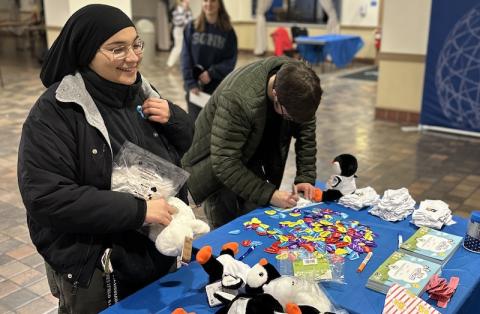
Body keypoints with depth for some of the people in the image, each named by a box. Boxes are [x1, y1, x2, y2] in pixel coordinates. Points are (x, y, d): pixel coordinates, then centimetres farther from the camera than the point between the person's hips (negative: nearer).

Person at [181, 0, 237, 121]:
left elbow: (231, 60, -3)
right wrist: (190, 83, -11)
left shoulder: (228, 31, 0)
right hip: (195, 86, 1)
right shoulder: (192, 27, 2)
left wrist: (212, 73, -15)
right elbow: (185, 57, -2)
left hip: (218, 88, 0)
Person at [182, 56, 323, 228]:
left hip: (252, 158, 5)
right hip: (216, 164, -5)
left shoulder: (298, 81, -21)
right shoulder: (238, 99, -40)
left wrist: (306, 177, -14)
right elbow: (224, 163, -36)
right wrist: (269, 194, -36)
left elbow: (306, 130, -7)